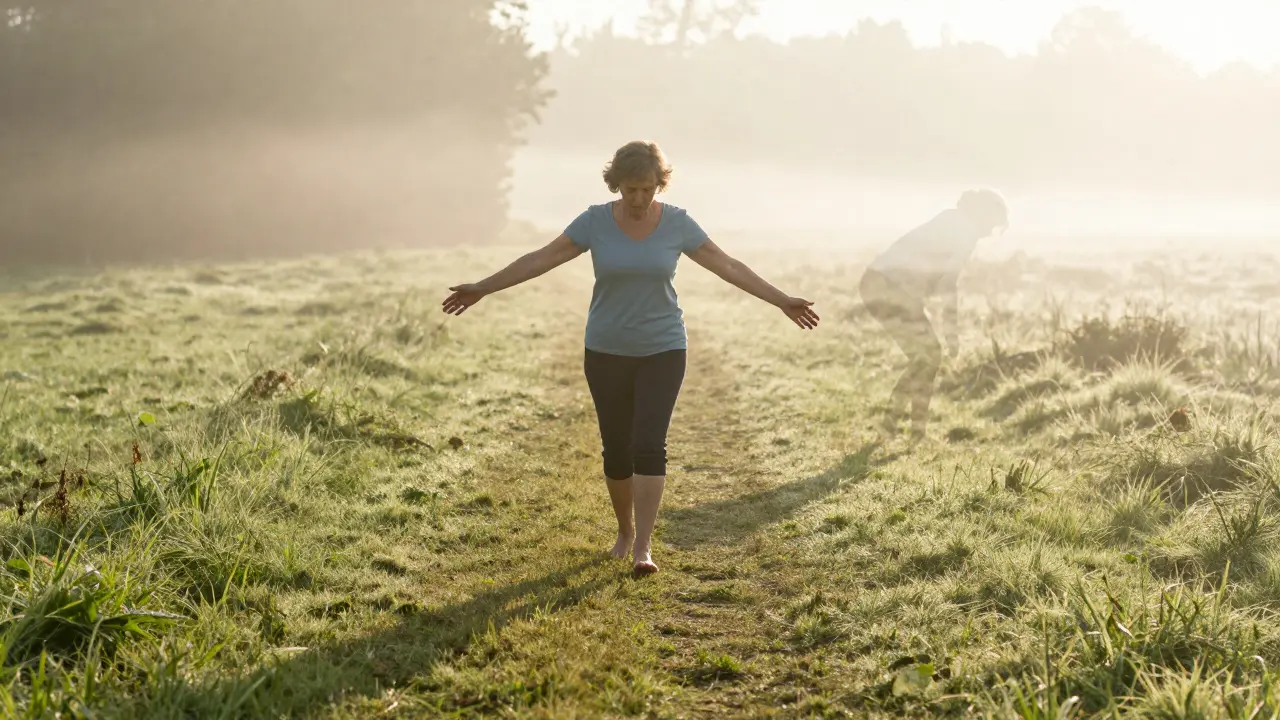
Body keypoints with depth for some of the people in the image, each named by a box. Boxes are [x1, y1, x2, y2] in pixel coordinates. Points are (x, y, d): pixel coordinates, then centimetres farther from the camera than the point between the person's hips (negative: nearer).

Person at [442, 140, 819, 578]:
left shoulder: (677, 223, -7)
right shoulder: (595, 221, -8)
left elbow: (728, 267, -3)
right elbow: (540, 260, -5)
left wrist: (782, 302, -4)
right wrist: (483, 289, -8)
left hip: (662, 350, -1)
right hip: (607, 352, 1)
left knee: (649, 446, -14)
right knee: (616, 450, 7)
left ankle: (643, 548, -12)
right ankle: (625, 531, 30)